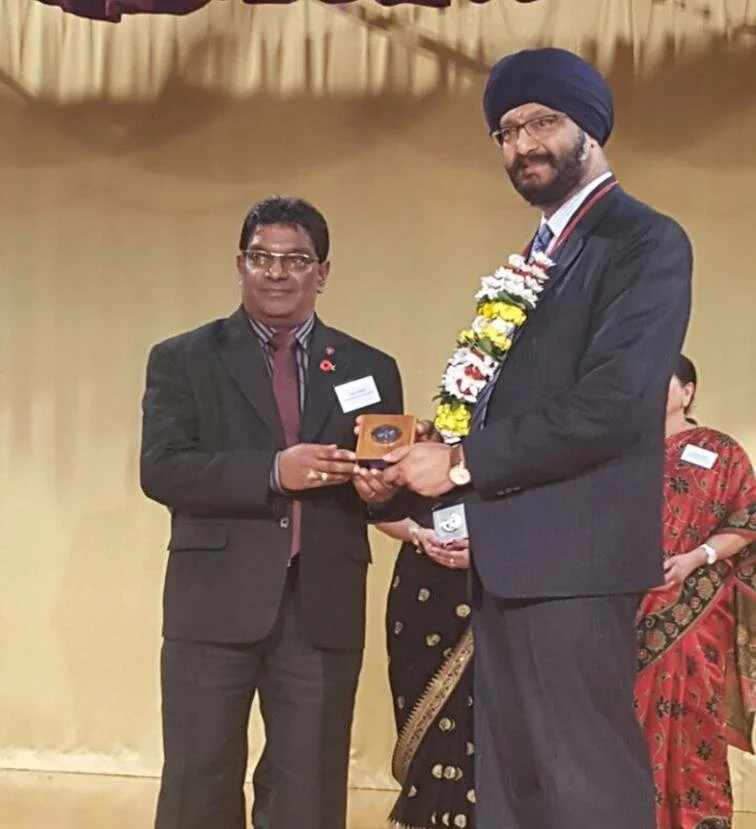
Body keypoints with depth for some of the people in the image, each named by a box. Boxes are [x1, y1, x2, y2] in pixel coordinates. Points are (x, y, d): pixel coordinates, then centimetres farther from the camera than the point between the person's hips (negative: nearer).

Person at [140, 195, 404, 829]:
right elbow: (161, 470, -6)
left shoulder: (370, 369, 13)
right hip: (215, 607, -1)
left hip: (323, 612, 2)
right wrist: (272, 471, -18)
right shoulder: (183, 360, 7)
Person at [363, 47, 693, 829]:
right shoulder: (539, 259, 20)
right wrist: (409, 474, 4)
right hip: (508, 555, 9)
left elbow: (610, 403, -19)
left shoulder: (645, 241, -7)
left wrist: (463, 462, -14)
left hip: (574, 552, -9)